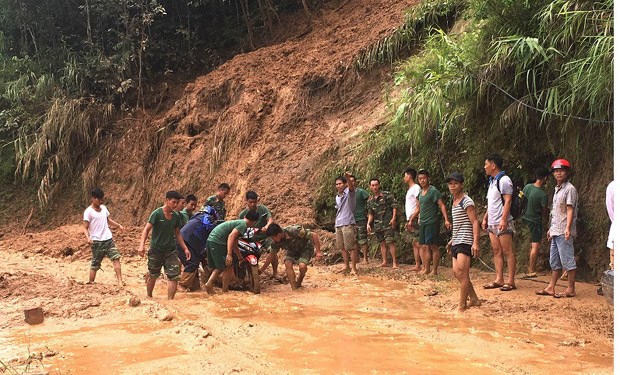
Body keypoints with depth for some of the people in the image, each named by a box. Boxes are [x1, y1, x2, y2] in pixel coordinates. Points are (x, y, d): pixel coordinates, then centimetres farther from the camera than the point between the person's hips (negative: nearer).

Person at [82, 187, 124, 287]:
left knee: (116, 258, -5)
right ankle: (90, 284, 13)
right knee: (95, 265, 1)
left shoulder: (104, 208, 11)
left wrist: (118, 225, 8)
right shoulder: (88, 211, -8)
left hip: (108, 239, 6)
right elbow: (85, 228, -9)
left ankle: (120, 281, -3)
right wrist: (88, 238, -26)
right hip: (97, 242, -5)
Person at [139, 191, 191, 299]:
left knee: (174, 276, -7)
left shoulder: (176, 216, 3)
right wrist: (142, 245, -27)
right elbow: (146, 229, -15)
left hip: (171, 250, 4)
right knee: (152, 276, 13)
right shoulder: (157, 213, -12)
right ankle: (148, 297, 36)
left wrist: (185, 249, 8)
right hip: (156, 250, -4)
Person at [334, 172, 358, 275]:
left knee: (351, 247, -6)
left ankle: (354, 268, -1)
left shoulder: (349, 192, -4)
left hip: (348, 224, -8)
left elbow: (351, 186, -26)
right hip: (338, 225, 8)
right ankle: (346, 266, 22)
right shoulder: (337, 197, 18)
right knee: (342, 247, 12)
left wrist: (348, 178, -48)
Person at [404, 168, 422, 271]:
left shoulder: (416, 188, -9)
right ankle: (417, 265, 13)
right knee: (414, 243, 10)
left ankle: (419, 265, -11)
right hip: (410, 220, 10)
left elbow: (419, 206, -16)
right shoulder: (410, 189, 20)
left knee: (416, 243, -11)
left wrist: (411, 220, -21)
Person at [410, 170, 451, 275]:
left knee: (433, 247, -4)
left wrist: (446, 220, -25)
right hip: (423, 223, 8)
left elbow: (442, 206, -15)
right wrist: (411, 220, 26)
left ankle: (434, 271, 0)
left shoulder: (433, 191, -9)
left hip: (432, 223, -8)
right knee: (424, 247, 8)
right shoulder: (420, 192, 15)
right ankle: (426, 269, 13)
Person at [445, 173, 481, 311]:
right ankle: (474, 299, 19)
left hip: (465, 241, -9)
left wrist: (475, 243, -23)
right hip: (457, 242, 9)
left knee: (462, 272, -12)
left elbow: (475, 222, -15)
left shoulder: (466, 201, -9)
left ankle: (462, 304, -6)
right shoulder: (454, 202, 17)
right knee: (456, 272, 7)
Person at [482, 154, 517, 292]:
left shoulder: (504, 180, -10)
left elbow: (508, 201, -17)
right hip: (492, 223, 9)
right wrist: (485, 218, 20)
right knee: (496, 252, 9)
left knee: (508, 252, -5)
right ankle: (499, 280, 13)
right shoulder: (492, 181, 19)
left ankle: (511, 281, -2)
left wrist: (503, 219, -24)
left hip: (502, 223, -9)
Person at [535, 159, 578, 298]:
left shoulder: (570, 189, -8)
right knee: (555, 261, 13)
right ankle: (551, 288, 19)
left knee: (567, 260, -4)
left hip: (564, 232, -9)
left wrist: (568, 228, -24)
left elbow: (570, 210, -16)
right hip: (555, 231, 9)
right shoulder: (557, 189, 18)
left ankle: (570, 289, 3)